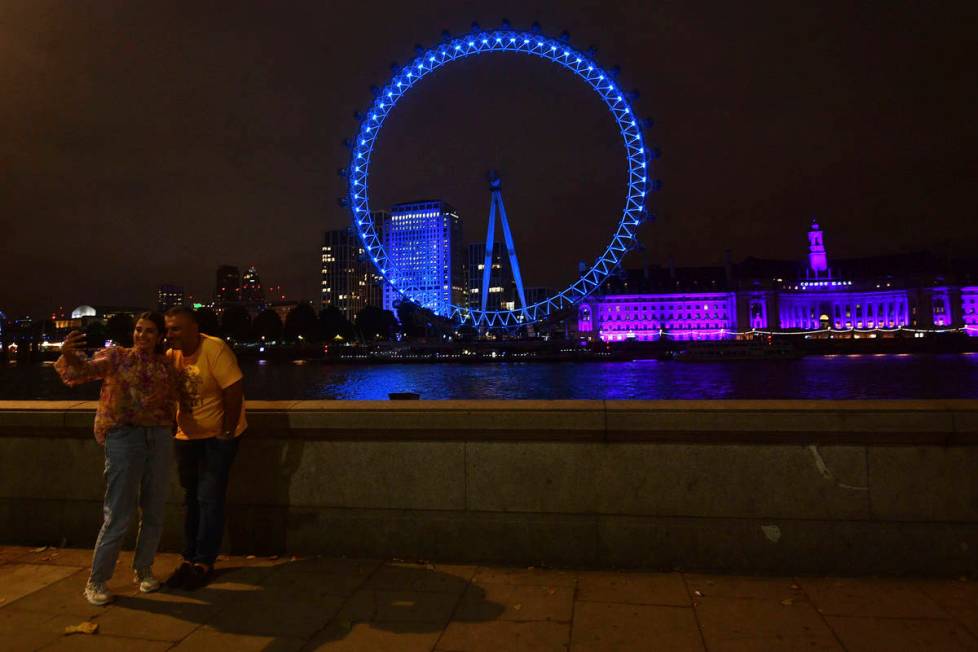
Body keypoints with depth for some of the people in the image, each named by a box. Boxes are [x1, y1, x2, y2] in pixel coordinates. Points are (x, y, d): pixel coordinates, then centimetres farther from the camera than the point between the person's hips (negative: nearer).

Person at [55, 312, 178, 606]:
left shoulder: (166, 364, 9)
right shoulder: (116, 356, 0)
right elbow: (84, 371, -18)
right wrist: (68, 355, -37)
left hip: (160, 439, 4)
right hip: (124, 438, -3)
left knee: (154, 511, 12)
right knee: (118, 515, 0)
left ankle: (144, 569, 30)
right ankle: (96, 580, 17)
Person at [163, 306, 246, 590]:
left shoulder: (215, 350, -21)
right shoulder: (171, 355, -2)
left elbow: (234, 391, -23)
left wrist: (227, 432, -19)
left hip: (217, 437, -6)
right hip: (187, 437, 6)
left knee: (209, 500, -4)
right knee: (191, 500, 15)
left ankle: (204, 563, 9)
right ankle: (189, 559, 27)